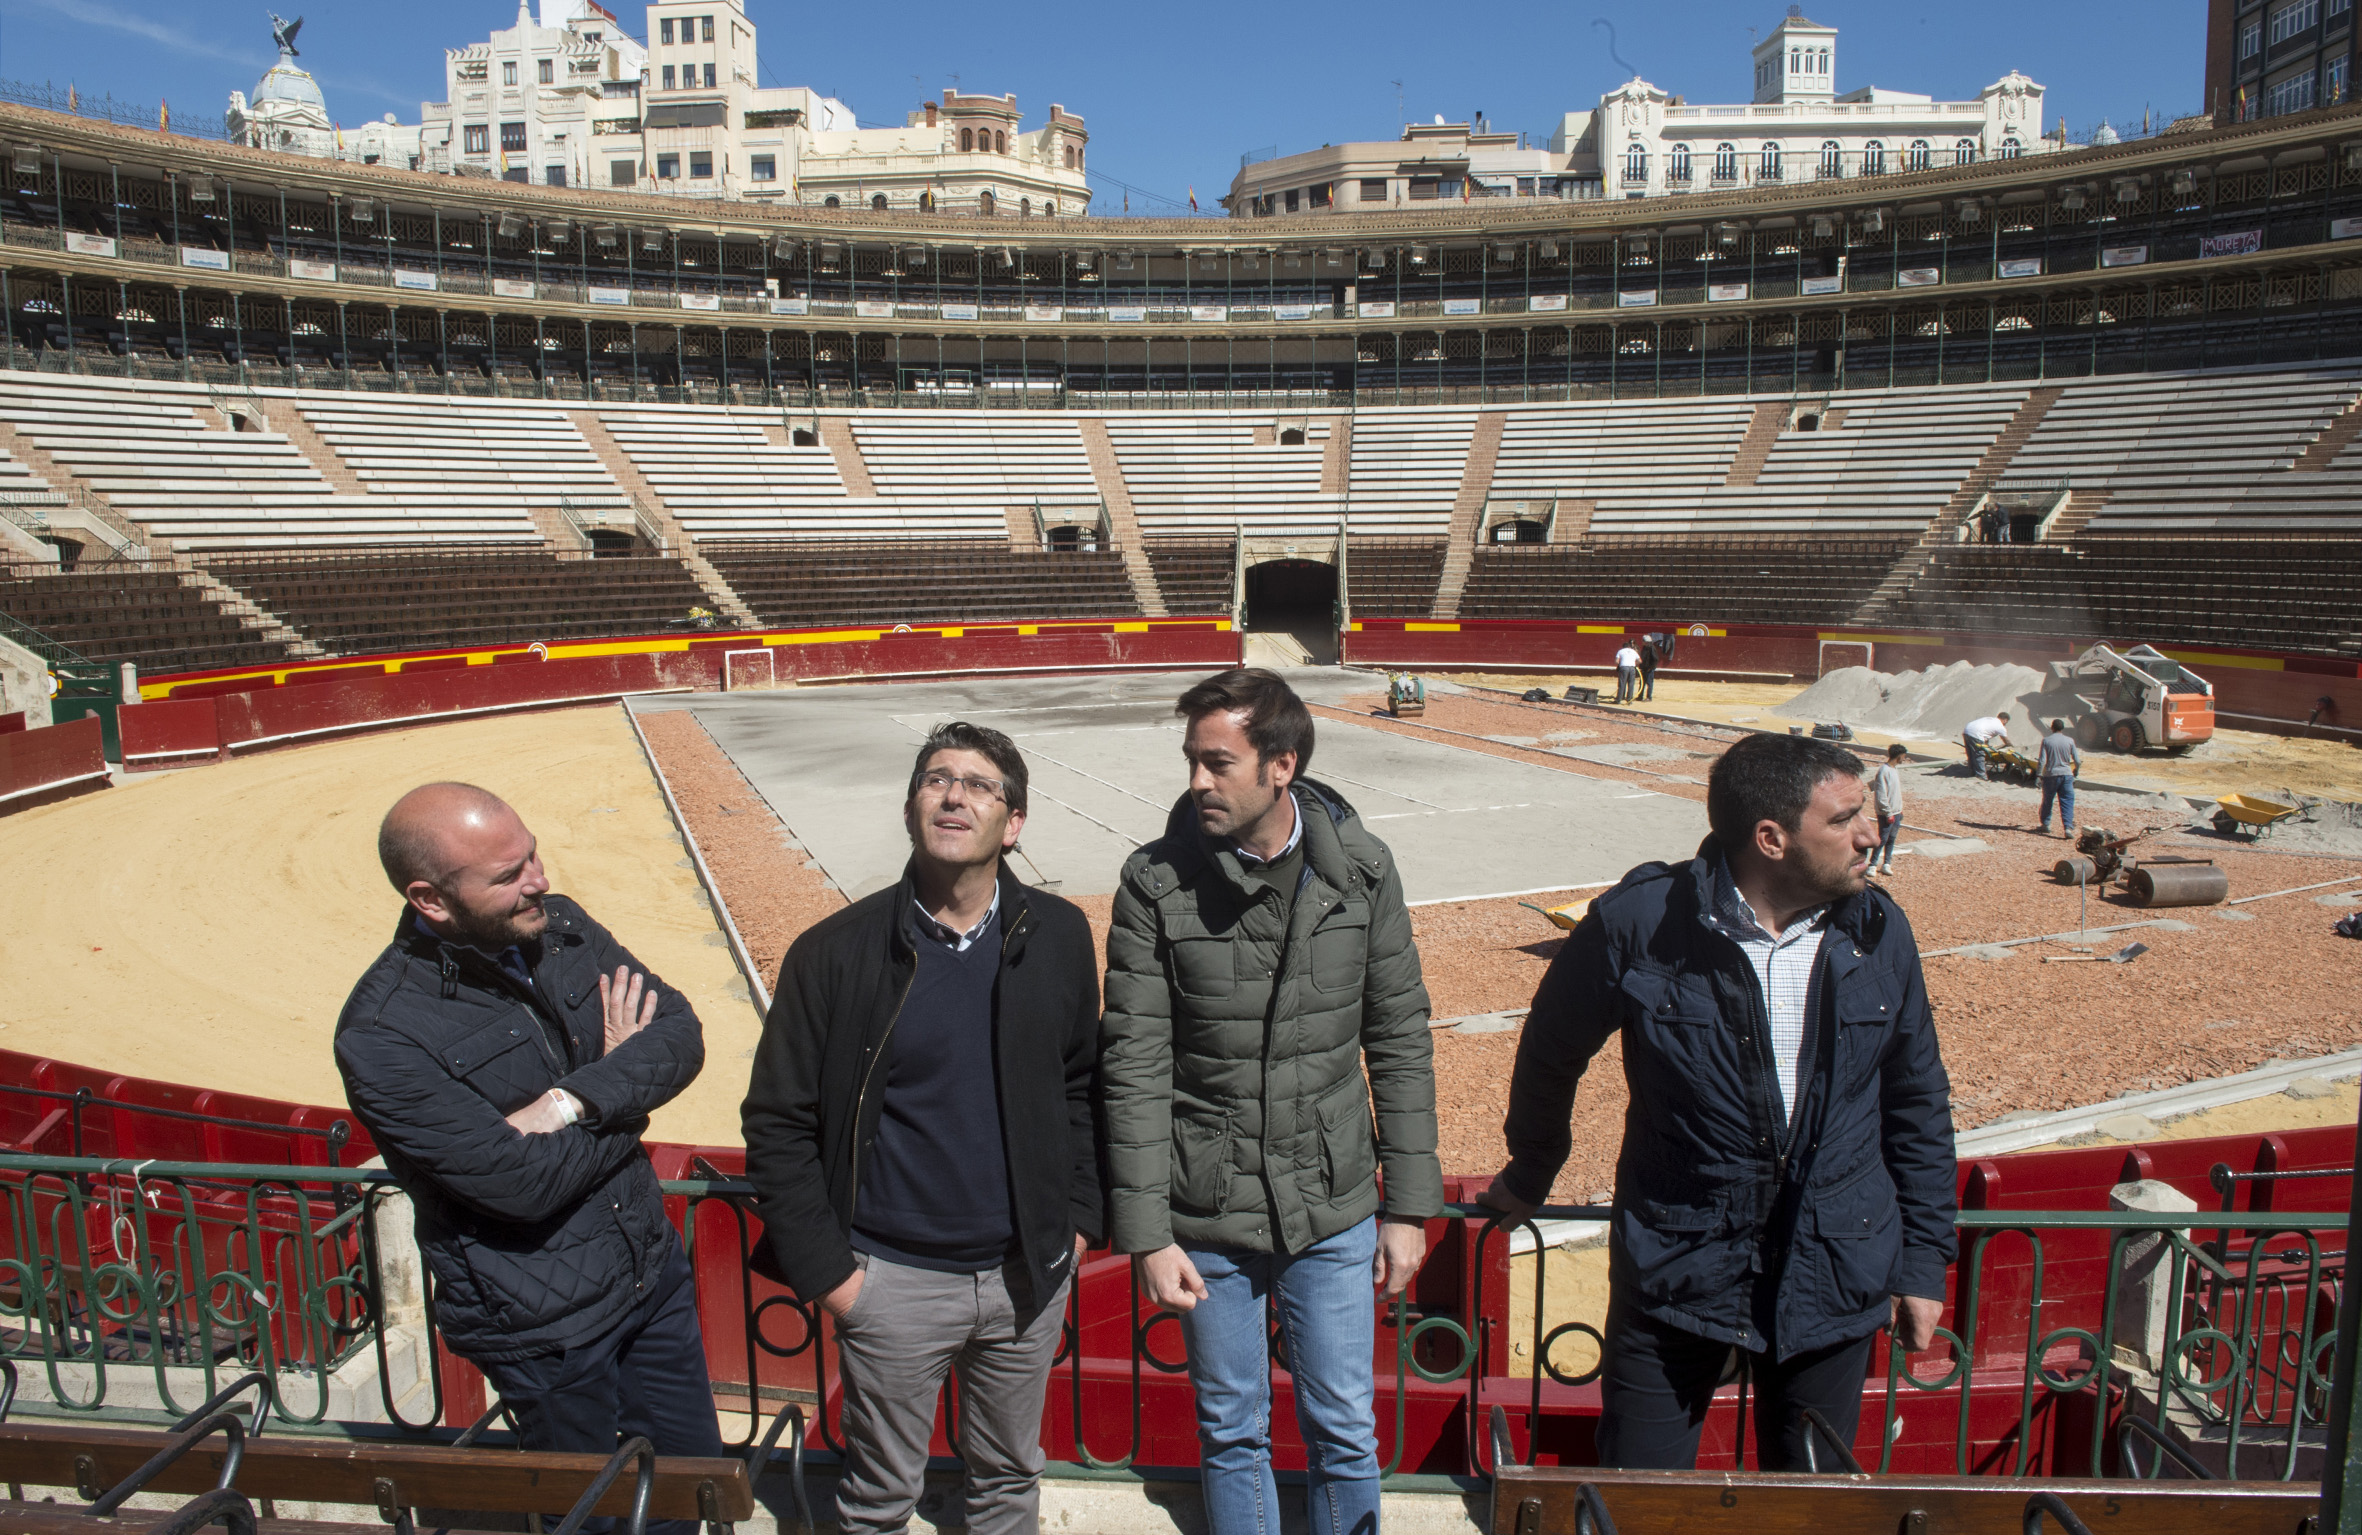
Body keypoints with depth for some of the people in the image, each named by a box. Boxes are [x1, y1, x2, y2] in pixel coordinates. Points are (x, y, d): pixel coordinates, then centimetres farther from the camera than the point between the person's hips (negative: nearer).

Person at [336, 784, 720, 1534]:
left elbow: (680, 1032, -8)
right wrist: (626, 1082, -12)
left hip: (652, 1267, 6)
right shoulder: (382, 1035, -23)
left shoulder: (558, 926, -4)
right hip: (545, 1322, -5)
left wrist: (573, 1101, -24)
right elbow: (522, 1182, -25)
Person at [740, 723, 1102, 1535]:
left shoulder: (1057, 936, -4)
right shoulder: (834, 953, -12)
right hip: (893, 1279, -2)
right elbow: (777, 1123, -6)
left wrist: (1078, 1217, 2)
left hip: (1026, 1270, 3)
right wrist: (825, 1268, -8)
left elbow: (1083, 1081, 7)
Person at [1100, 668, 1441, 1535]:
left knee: (1345, 1432, 13)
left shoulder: (1361, 870, -7)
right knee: (1231, 1432, 15)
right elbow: (1135, 1067, -9)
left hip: (1334, 1210, 1)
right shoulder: (1155, 882, -11)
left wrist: (1409, 1206, 1)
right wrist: (1145, 1235, -9)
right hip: (1207, 1216, 0)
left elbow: (1399, 1044, 0)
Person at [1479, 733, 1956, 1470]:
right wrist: (1529, 1175, 15)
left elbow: (1918, 1101, 9)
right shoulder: (1642, 921, -15)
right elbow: (1552, 1051, 3)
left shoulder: (1879, 931, -2)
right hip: (1674, 1271, -2)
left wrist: (1924, 1259, 9)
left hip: (1833, 1280, 3)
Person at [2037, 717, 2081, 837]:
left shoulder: (2046, 740, -4)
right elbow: (2077, 761, 3)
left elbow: (2042, 761, -10)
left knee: (2047, 800, 15)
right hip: (2066, 774, 1)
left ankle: (2045, 824, 26)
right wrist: (2076, 770, 22)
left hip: (2050, 774, 0)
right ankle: (2068, 828, -12)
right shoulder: (2069, 741, 0)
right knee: (2067, 801, 0)